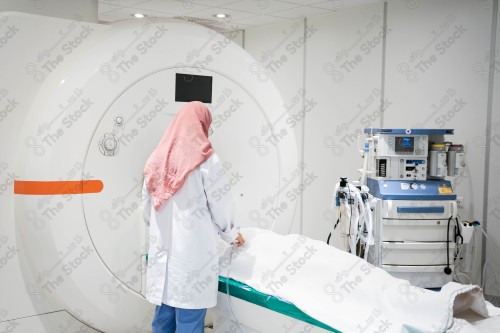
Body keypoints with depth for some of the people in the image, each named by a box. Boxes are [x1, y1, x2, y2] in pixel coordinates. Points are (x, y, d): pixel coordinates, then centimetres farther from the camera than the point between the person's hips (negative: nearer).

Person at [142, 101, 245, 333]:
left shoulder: (157, 159, 8)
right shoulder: (206, 159, -8)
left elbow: (146, 208, 12)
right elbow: (220, 204, -4)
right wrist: (232, 234, 13)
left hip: (162, 252, 6)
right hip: (193, 255, -6)